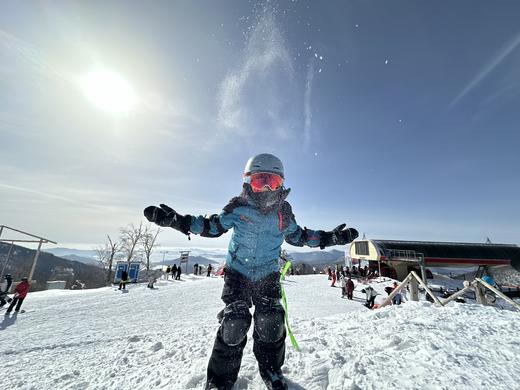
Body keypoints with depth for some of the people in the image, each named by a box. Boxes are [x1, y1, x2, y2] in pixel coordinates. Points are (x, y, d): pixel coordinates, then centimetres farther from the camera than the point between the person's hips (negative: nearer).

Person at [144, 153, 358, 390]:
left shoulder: (284, 212, -5)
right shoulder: (238, 206, -13)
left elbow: (298, 236, 10)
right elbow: (212, 226, -3)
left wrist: (330, 238, 5)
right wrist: (175, 220, -12)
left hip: (268, 275, 2)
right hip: (237, 273, -2)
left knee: (271, 323, 3)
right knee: (234, 323, -6)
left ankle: (272, 370, 33)